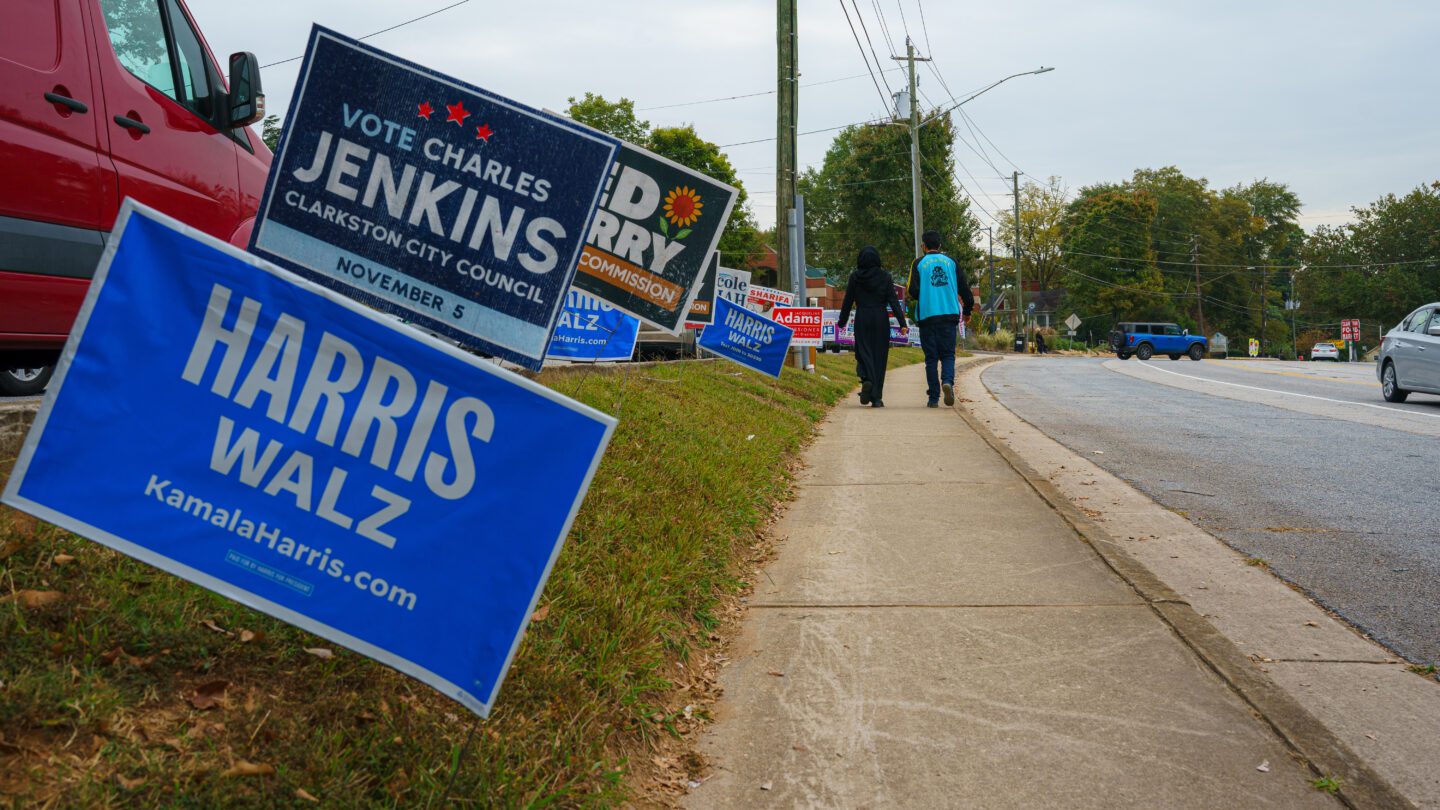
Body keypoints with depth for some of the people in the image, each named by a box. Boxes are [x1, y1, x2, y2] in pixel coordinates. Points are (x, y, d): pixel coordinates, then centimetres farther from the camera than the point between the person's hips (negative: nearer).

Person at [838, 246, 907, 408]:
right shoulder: (885, 277, -1)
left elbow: (848, 301, 4)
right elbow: (893, 301, -5)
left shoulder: (855, 277, -1)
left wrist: (842, 322, 14)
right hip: (881, 319, 0)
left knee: (863, 352, 5)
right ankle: (877, 398, 4)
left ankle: (866, 379, -27)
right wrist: (902, 323, -6)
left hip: (862, 320, 0)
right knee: (879, 355, 5)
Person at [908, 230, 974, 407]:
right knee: (948, 354, 8)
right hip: (950, 314, 1)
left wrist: (909, 292, 16)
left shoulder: (919, 263, 1)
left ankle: (933, 397, 3)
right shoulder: (951, 262, 9)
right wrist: (967, 311, 19)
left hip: (927, 315, -1)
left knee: (931, 357, 5)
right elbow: (964, 288, 8)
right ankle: (948, 381, -20)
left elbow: (913, 291, -8)